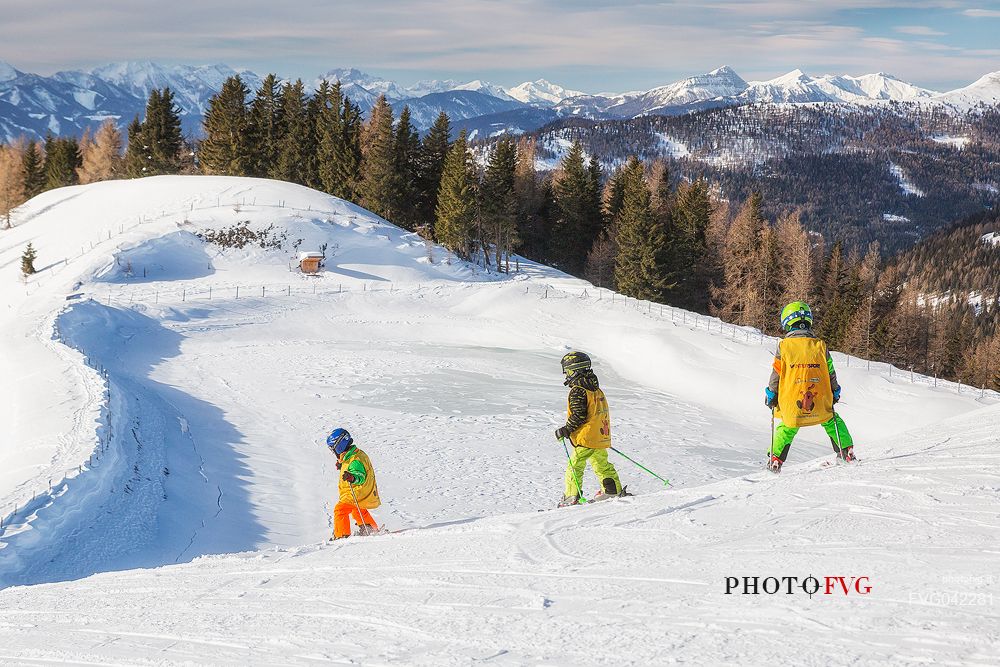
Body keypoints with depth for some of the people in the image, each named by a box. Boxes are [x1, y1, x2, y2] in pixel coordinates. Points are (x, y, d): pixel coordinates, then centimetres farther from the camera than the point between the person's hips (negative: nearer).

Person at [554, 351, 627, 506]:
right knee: (602, 465, 19)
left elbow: (578, 416, -20)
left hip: (586, 439, -9)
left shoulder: (577, 391, -14)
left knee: (574, 465, -3)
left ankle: (572, 496, -7)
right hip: (601, 437, 9)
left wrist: (565, 430, -11)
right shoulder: (597, 389, 14)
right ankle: (615, 490, 21)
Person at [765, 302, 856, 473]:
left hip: (791, 404, -1)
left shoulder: (784, 346, -5)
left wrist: (771, 396, 13)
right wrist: (834, 394, 23)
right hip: (820, 404, 1)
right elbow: (831, 373, 7)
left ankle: (775, 459, 17)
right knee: (832, 421, 26)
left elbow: (776, 374, -1)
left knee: (786, 429, 21)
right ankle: (846, 452, 22)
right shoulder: (820, 345, -1)